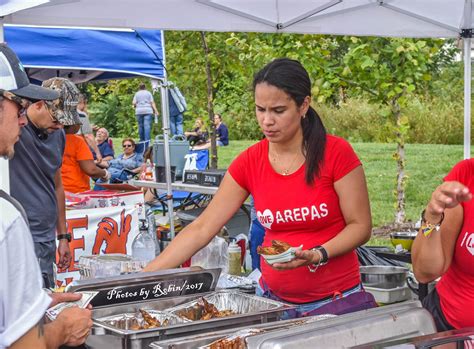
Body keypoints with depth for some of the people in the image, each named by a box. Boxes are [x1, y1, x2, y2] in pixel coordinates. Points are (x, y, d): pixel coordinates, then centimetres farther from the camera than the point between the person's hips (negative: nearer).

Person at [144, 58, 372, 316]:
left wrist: (317, 255, -24)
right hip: (274, 299, 3)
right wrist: (144, 278, -12)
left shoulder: (337, 153, -12)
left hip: (335, 301, -2)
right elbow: (201, 229, -5)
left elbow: (360, 226, -7)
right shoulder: (249, 163, -3)